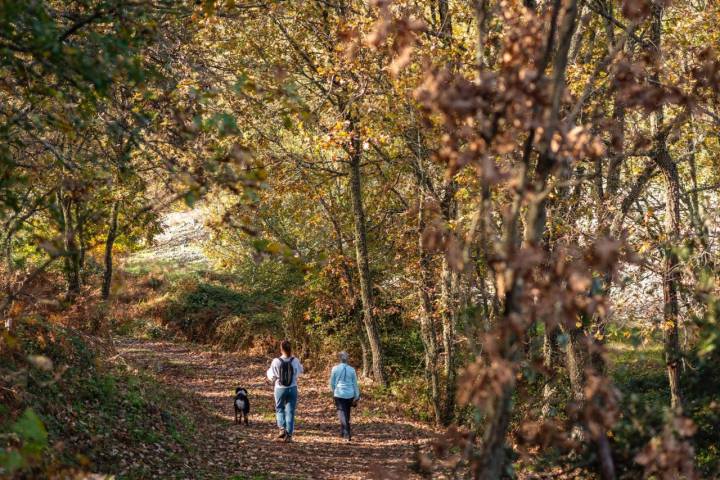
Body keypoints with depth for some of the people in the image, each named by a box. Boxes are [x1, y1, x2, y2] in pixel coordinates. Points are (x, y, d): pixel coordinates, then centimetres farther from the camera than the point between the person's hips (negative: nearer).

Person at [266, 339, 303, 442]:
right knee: (290, 411, 9)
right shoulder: (295, 361, -8)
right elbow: (300, 371, 11)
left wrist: (269, 371, 16)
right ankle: (289, 434, 7)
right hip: (292, 388, 1)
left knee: (280, 409, 18)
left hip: (280, 388, -1)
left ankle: (282, 429, 0)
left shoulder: (276, 361, -13)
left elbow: (271, 376, -6)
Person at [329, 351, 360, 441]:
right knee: (347, 414, 18)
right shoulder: (351, 370, 0)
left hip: (339, 394, -3)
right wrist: (356, 397, 8)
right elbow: (355, 384, 2)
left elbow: (332, 382, 5)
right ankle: (343, 432, 31)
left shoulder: (335, 369, -4)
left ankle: (346, 434, -21)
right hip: (350, 394, 3)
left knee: (342, 413, -5)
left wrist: (333, 391, 23)